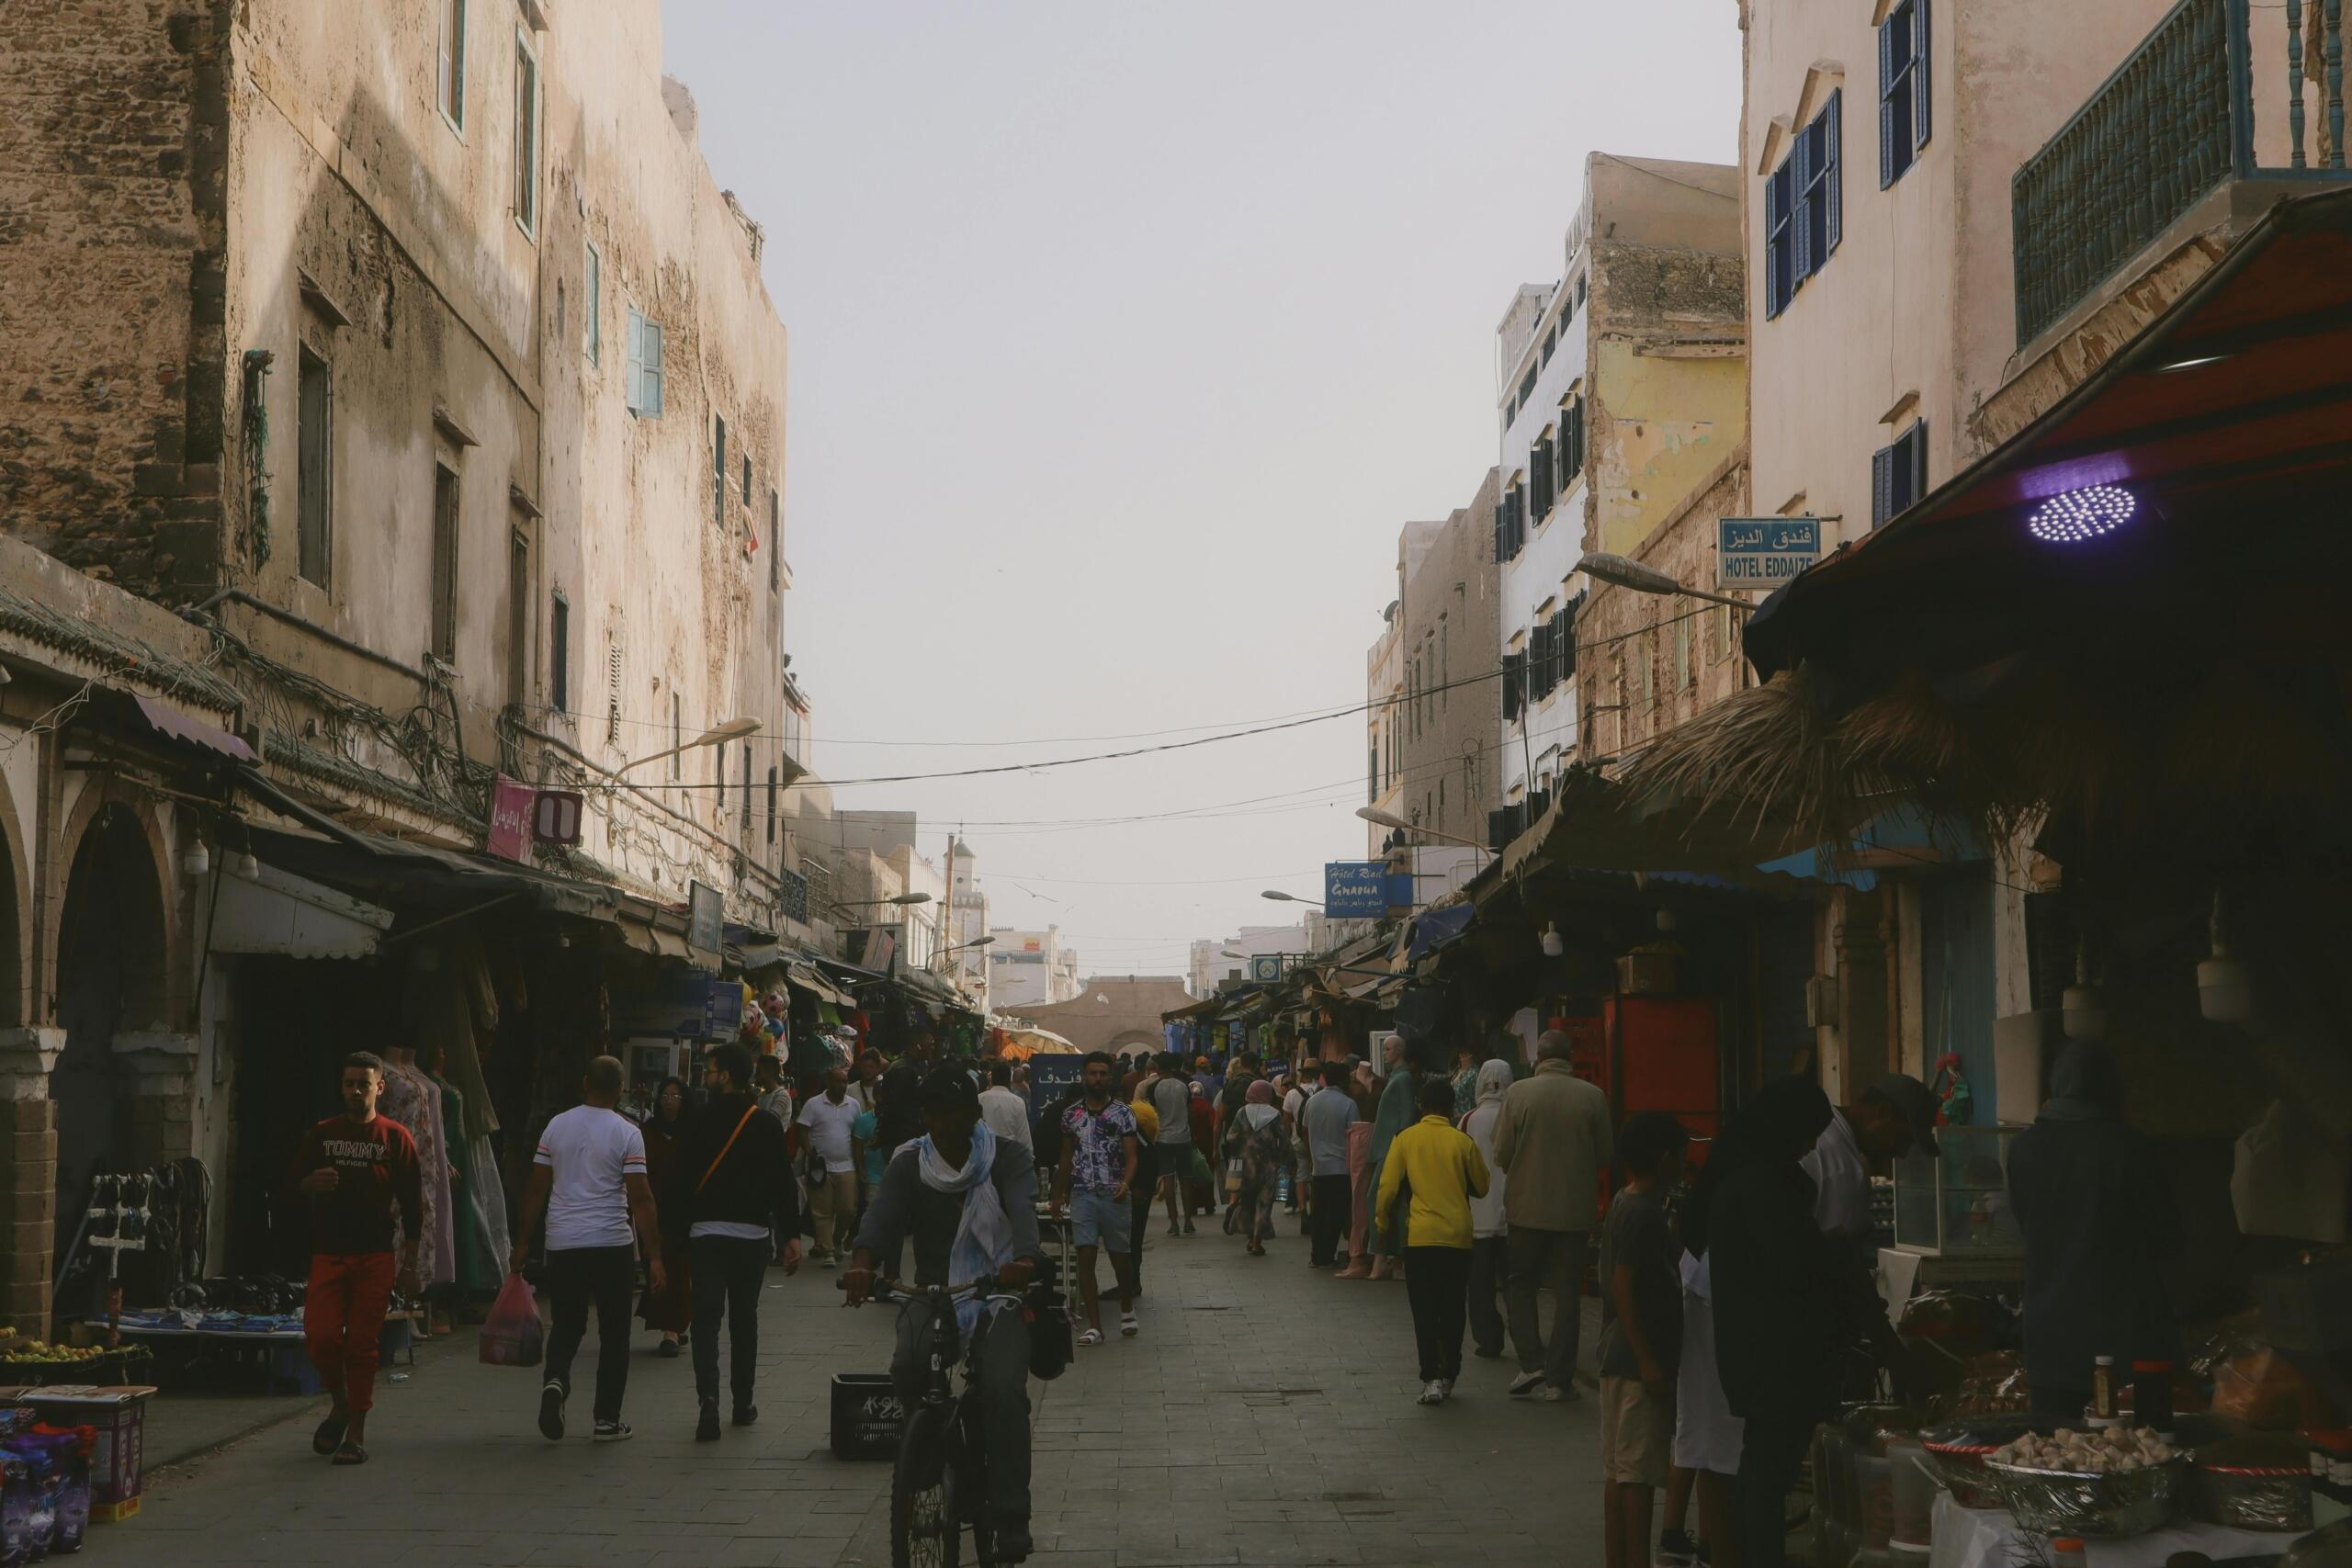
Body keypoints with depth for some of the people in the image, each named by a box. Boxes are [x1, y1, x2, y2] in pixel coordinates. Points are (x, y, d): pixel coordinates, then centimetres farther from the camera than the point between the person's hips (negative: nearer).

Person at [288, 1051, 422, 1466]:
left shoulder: (395, 1138, 3)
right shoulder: (322, 1135, 8)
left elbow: (412, 1204, 4)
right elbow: (291, 1184, 14)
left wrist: (409, 1265, 0)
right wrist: (311, 1184, -11)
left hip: (375, 1258, -2)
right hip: (328, 1255, 2)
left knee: (362, 1344, -2)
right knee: (320, 1338, -8)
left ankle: (356, 1432, 6)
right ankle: (340, 1404, 19)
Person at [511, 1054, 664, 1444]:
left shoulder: (557, 1126, 5)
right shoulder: (626, 1133, -6)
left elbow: (536, 1189, 7)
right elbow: (640, 1198, -10)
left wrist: (523, 1243, 15)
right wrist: (655, 1258, -8)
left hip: (563, 1244, 3)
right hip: (612, 1245, -3)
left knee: (567, 1324, 16)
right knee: (613, 1331, 7)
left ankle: (556, 1380, -13)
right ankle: (607, 1419, 7)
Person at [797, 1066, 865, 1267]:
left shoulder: (853, 1105, 9)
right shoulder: (814, 1104, -3)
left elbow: (856, 1137, 12)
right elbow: (802, 1132, -3)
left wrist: (859, 1167, 9)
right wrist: (811, 1154, -14)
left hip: (846, 1167, 3)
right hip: (822, 1167, -3)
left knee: (847, 1209, 1)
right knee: (822, 1212, -2)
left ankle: (837, 1242, 26)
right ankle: (826, 1251, 1)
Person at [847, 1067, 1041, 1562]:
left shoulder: (1006, 1158, -1)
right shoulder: (910, 1164, 5)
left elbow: (1023, 1207, -20)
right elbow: (883, 1211, -13)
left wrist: (1024, 1258, -43)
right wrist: (862, 1260, -35)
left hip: (998, 1293, -1)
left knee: (1004, 1390, -25)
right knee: (910, 1366, -30)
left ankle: (1011, 1521, -16)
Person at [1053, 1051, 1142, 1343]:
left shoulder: (1123, 1113, -1)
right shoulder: (1071, 1113, 7)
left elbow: (1132, 1156, -6)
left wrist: (1126, 1183, -24)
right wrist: (1060, 1193, 20)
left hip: (1114, 1196, -2)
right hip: (1082, 1195, 2)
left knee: (1120, 1257, 9)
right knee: (1085, 1258, -6)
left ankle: (1127, 1311, 33)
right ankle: (1094, 1326, -4)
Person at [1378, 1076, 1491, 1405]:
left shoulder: (1406, 1139, -2)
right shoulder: (1462, 1141, -1)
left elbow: (1387, 1188, -2)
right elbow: (1482, 1186, 10)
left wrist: (1383, 1222, 14)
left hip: (1419, 1235, -1)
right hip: (1458, 1236, 1)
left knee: (1424, 1310, 2)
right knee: (1452, 1309, 12)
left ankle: (1431, 1377, -8)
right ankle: (1448, 1375, 16)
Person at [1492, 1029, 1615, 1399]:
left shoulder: (1517, 1093, -9)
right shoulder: (1592, 1096, -7)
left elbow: (1501, 1154, -6)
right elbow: (1605, 1155, -1)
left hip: (1526, 1206, 0)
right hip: (1575, 1210, 0)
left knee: (1523, 1285, 16)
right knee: (1567, 1292, 8)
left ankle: (1531, 1363, 3)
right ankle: (1559, 1379, 8)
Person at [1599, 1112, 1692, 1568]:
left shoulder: (1625, 1205, 13)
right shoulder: (1642, 1212, -17)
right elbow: (1622, 1287, -21)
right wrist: (1647, 1359, -22)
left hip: (1624, 1359, 10)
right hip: (1639, 1360, -10)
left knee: (1620, 1469, 12)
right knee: (1638, 1469, -6)